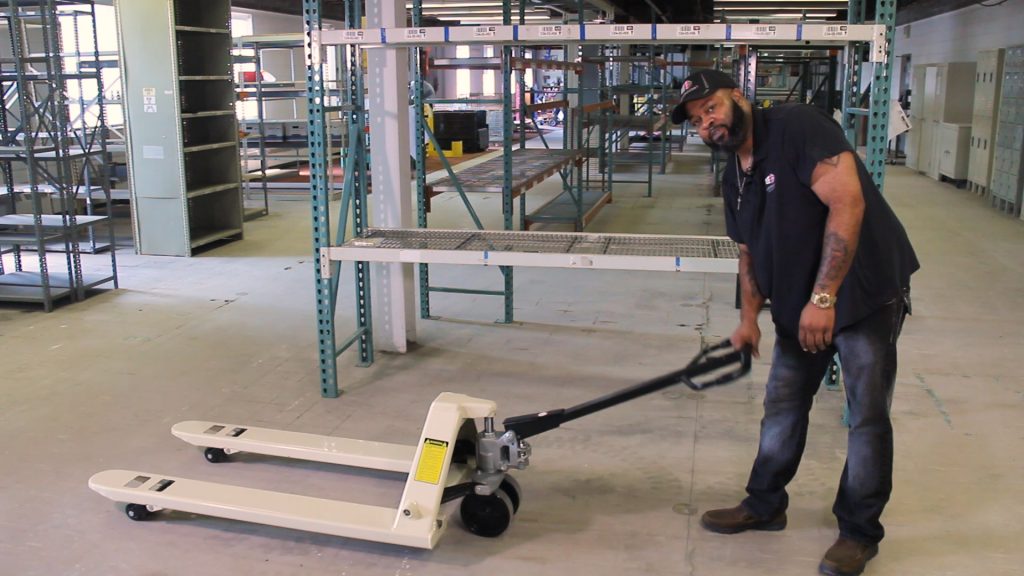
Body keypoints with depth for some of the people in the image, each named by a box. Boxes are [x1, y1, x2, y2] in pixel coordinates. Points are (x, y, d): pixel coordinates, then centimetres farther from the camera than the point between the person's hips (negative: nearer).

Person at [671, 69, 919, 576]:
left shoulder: (798, 127, -18)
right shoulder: (734, 178, 9)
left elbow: (847, 201, -27)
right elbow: (750, 252, 17)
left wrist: (823, 297, -28)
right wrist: (749, 317, 5)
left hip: (865, 291, -8)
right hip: (799, 305, 8)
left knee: (867, 414, 1)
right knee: (783, 404, 15)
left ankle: (859, 532, 17)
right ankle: (764, 505, 31)